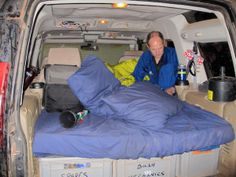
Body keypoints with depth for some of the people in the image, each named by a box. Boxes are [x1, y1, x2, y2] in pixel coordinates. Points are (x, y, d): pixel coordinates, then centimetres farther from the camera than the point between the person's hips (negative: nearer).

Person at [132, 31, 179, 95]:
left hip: (168, 87, -2)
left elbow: (175, 72, -19)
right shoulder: (145, 56, -6)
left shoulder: (171, 52, -12)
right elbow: (136, 77, -2)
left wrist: (169, 88, -35)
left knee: (168, 67, -26)